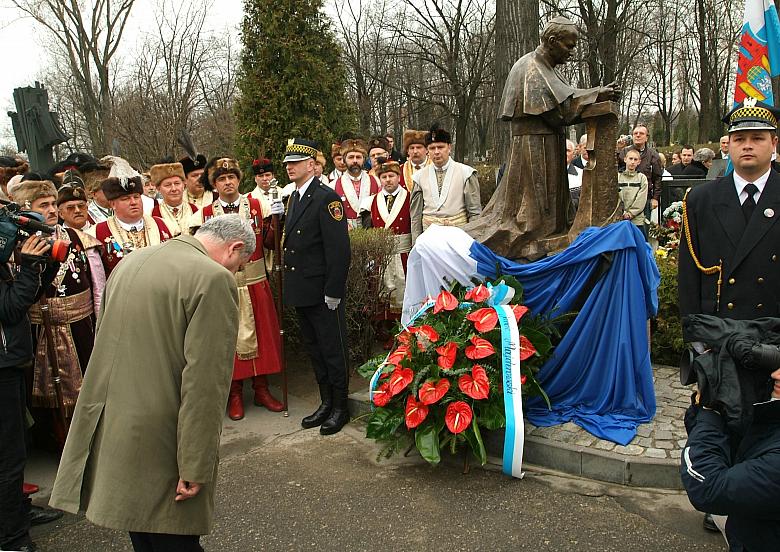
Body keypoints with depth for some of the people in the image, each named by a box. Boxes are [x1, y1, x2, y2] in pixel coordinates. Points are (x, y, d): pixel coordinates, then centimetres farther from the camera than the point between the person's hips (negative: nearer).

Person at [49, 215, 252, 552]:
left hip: (108, 433, 8)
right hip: (158, 445, -7)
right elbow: (204, 382, -21)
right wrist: (196, 469, -17)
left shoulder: (130, 262, 9)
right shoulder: (214, 280, -17)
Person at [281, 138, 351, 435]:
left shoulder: (327, 198, -13)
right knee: (314, 349, 17)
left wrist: (333, 292, -19)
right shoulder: (293, 198, 13)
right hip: (300, 291, 9)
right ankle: (326, 402, 30)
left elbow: (339, 249, -18)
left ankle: (340, 407, 18)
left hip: (322, 291, -9)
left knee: (333, 349, 4)